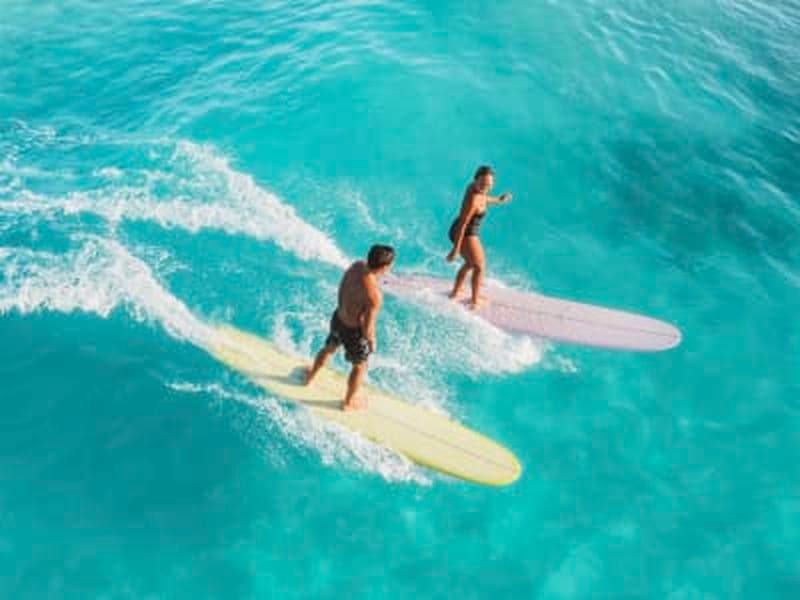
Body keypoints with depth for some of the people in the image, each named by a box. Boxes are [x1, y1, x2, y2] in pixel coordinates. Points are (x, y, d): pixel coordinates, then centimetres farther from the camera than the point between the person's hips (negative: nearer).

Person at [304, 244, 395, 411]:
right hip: (353, 331, -7)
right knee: (360, 366, 24)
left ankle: (310, 376, 64)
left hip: (337, 318, 7)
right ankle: (349, 402, 49)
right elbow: (367, 327, -27)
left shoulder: (357, 265, -17)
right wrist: (372, 341, -7)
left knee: (329, 348, 36)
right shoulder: (374, 295, -38)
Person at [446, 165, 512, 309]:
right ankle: (475, 301, 29)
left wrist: (498, 200, 33)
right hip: (465, 235, -9)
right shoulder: (473, 199, -31)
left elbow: (483, 199, 18)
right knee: (479, 266, 14)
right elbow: (463, 224, -29)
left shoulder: (474, 187, -6)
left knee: (470, 262, 31)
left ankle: (455, 292, 45)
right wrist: (456, 249, -26)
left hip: (464, 232, 9)